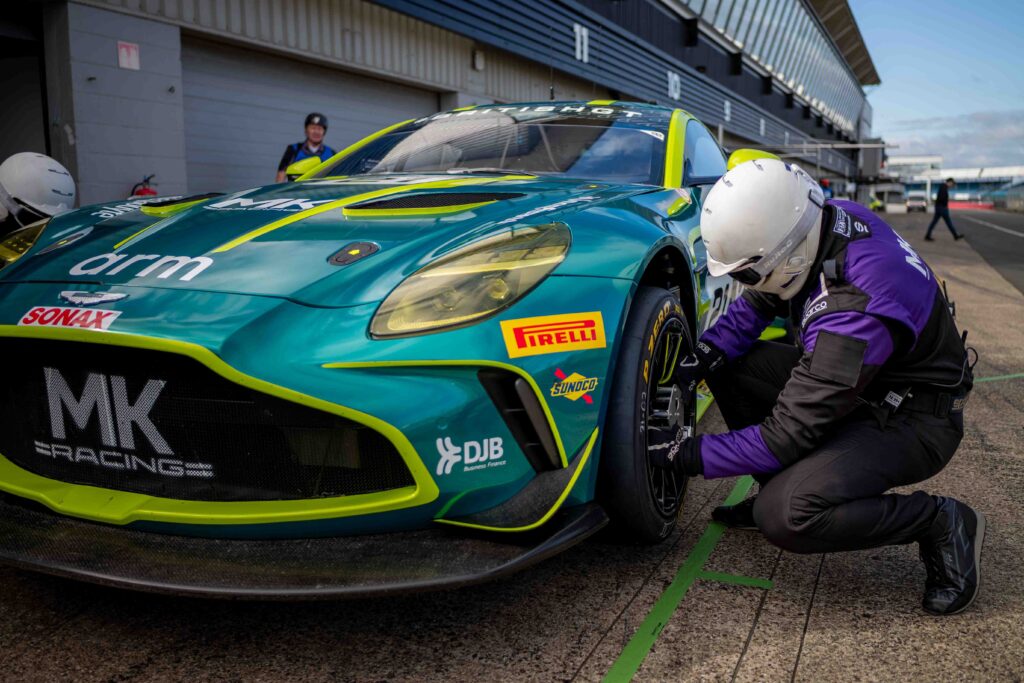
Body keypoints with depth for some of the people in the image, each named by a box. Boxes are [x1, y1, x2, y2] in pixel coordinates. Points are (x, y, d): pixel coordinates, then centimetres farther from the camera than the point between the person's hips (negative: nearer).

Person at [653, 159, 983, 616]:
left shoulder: (854, 312, -37)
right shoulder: (829, 219, -12)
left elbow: (789, 435, -30)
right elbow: (758, 303, 5)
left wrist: (692, 456, -22)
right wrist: (709, 350, -11)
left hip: (913, 420, -9)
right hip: (853, 382, 9)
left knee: (786, 517, -27)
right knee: (728, 365, -1)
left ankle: (942, 524, -5)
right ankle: (778, 489, 11)